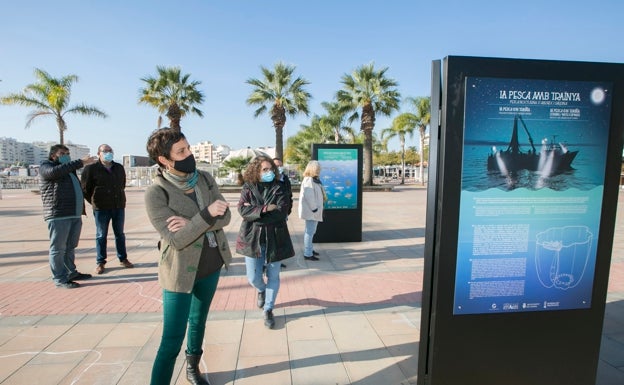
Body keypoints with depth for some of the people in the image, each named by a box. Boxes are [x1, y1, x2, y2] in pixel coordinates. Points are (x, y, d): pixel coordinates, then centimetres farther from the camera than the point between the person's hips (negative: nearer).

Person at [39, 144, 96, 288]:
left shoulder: (69, 169, 25)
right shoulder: (45, 166, 2)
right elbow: (55, 171, -22)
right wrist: (80, 162, -27)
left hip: (75, 214, 8)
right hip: (58, 215, -8)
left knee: (71, 246, 14)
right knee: (58, 248, -3)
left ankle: (71, 272, 24)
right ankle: (60, 279, 2)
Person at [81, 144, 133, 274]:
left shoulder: (119, 168, 8)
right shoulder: (91, 169, -5)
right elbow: (85, 189, 0)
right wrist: (95, 202, 4)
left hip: (119, 207, 4)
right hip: (101, 209, -4)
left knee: (120, 234, 11)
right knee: (101, 235, 5)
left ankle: (123, 259, 21)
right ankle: (100, 262, 16)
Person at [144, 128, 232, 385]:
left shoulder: (205, 179, -3)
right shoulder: (156, 193, -18)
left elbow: (225, 216, -10)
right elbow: (177, 239, -23)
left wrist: (191, 223, -23)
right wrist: (206, 215, -30)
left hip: (211, 266, 6)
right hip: (181, 272, -5)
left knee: (199, 321, 24)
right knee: (172, 341, 1)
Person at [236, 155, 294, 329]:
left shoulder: (279, 188, -1)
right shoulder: (247, 188, 1)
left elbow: (282, 212, -15)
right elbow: (243, 210, -13)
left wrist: (254, 212, -16)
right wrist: (265, 209, -23)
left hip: (274, 239, 0)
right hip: (252, 238, 0)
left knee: (273, 276, 9)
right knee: (253, 277, 5)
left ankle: (268, 310, 29)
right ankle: (261, 290, 41)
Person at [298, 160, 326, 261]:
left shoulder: (315, 180, 15)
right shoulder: (309, 180, -18)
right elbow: (308, 196, -25)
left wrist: (316, 208, 16)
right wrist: (314, 209, -21)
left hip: (313, 210, 11)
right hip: (311, 211, -11)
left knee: (310, 231, 19)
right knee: (310, 231, -6)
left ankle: (309, 249, 32)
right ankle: (308, 254, 0)